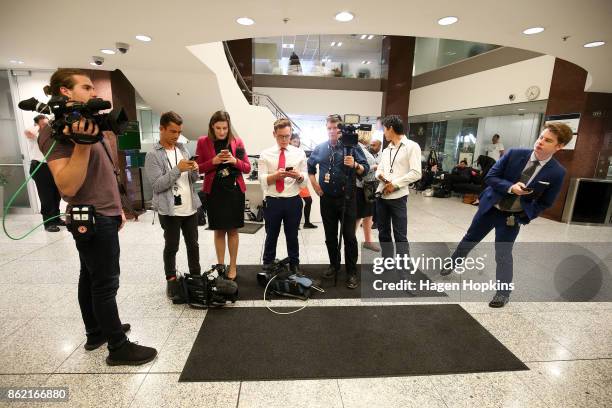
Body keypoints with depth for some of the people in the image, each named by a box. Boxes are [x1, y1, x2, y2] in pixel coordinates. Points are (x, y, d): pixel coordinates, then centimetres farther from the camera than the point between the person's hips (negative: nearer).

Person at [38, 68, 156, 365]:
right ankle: (118, 348, 11)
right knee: (106, 284, -2)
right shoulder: (57, 131, -15)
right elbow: (67, 187, -25)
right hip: (93, 220, -10)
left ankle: (96, 332, 33)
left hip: (103, 217, 10)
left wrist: (116, 207, 19)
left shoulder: (88, 125, 14)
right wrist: (82, 142, -31)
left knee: (91, 278, 18)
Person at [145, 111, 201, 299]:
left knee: (193, 245, 14)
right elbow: (157, 185, -16)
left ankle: (196, 277, 28)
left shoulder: (182, 149, 11)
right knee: (171, 247, 8)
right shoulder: (153, 155, -8)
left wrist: (195, 170, -9)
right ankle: (171, 280, 24)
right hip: (169, 210, -5)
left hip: (190, 207, 6)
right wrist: (178, 169, -21)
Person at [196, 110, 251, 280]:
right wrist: (213, 161, -16)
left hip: (235, 190, 0)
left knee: (233, 230, 7)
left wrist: (234, 161, -17)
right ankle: (220, 265, 23)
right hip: (214, 192, 0)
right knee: (219, 230, 9)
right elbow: (198, 168, 1)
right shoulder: (203, 142, 0)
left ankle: (232, 266, 19)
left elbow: (247, 168, 2)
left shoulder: (237, 141, 1)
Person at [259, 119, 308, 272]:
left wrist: (298, 176, -24)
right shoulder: (265, 154, 0)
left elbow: (304, 182, -2)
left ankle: (294, 266, 34)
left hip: (293, 201, 1)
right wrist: (276, 175, -27)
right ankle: (267, 266, 34)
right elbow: (262, 180, -9)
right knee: (271, 236, 15)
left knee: (292, 236, 16)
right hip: (272, 201, -1)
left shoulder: (299, 153, 2)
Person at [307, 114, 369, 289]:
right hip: (327, 199, 4)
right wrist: (315, 185, 10)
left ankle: (352, 272, 10)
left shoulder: (352, 146, -5)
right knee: (330, 235, 13)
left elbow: (365, 169, -8)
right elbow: (310, 166, 21)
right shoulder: (320, 148, 6)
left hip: (346, 198, -3)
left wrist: (355, 165, -29)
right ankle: (334, 265, 30)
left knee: (349, 236, -1)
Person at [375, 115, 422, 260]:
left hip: (397, 197, -7)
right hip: (381, 195, 7)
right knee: (383, 233, 14)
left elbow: (416, 173, -12)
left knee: (400, 236, -2)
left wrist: (395, 184, -15)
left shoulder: (411, 146, -4)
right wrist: (380, 175, -7)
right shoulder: (386, 150, 17)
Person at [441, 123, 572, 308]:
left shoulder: (557, 172, -13)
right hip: (490, 207, 2)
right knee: (470, 239, 17)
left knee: (503, 255, -1)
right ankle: (452, 263, 41)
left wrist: (523, 218, -11)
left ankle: (503, 293, 19)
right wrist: (510, 187, -26)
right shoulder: (515, 154, -13)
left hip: (513, 216, -1)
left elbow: (545, 202, -4)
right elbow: (490, 177, -10)